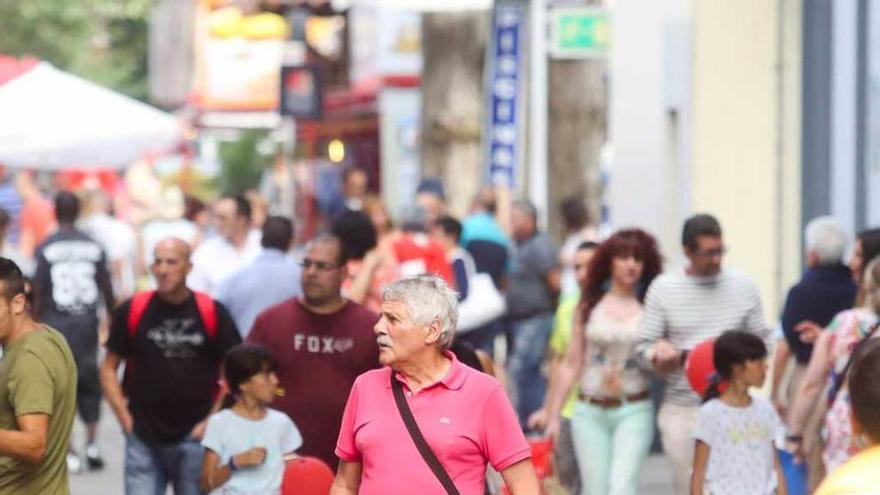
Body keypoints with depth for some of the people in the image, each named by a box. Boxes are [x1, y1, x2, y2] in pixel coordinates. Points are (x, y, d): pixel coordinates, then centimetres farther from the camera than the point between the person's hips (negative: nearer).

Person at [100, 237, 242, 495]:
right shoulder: (132, 311, 1)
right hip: (143, 438, 0)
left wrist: (213, 421, -4)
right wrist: (124, 418, -1)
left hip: (194, 438, 0)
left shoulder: (212, 313, -1)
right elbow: (109, 368, 8)